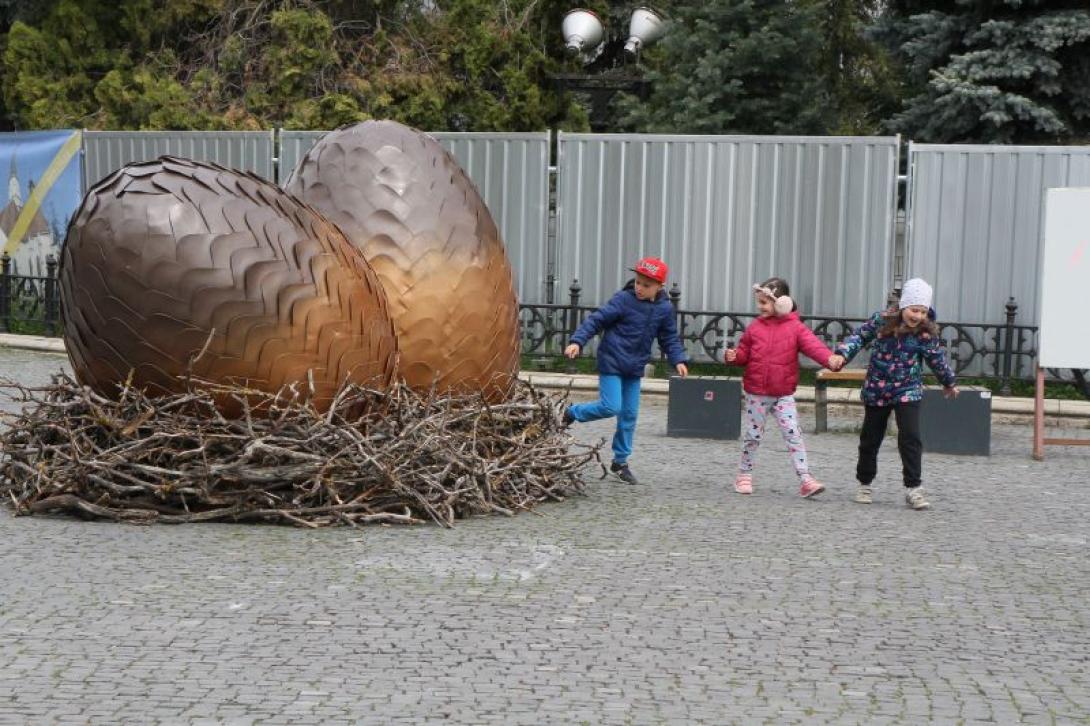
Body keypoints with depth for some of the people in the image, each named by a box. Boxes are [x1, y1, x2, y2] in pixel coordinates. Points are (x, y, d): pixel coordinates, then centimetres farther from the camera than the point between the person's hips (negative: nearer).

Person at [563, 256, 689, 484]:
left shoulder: (665, 309, 1)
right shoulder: (623, 300, -14)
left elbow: (669, 338, 11)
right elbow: (596, 320, -14)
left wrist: (678, 360, -3)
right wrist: (577, 341, -23)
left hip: (634, 367, 5)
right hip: (612, 362, -5)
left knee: (630, 414, 9)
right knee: (611, 407, -15)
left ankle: (620, 461, 21)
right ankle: (571, 413, 11)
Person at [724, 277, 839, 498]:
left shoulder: (795, 328, -4)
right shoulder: (755, 327, 4)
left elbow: (812, 345, -17)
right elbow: (744, 352, 10)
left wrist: (830, 358, -35)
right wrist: (733, 356, -13)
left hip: (784, 395, -2)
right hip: (757, 393, 2)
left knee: (794, 435, -6)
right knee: (752, 436, 10)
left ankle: (805, 479, -6)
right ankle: (744, 475, 25)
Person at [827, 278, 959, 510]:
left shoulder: (926, 333, -12)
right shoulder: (882, 321, -12)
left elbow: (937, 359, 3)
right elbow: (860, 336, -2)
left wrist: (949, 382, 17)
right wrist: (842, 354, -18)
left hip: (907, 391, -1)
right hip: (876, 389, 1)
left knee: (910, 437, -14)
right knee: (870, 439, 11)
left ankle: (913, 489, -6)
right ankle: (865, 484, 27)